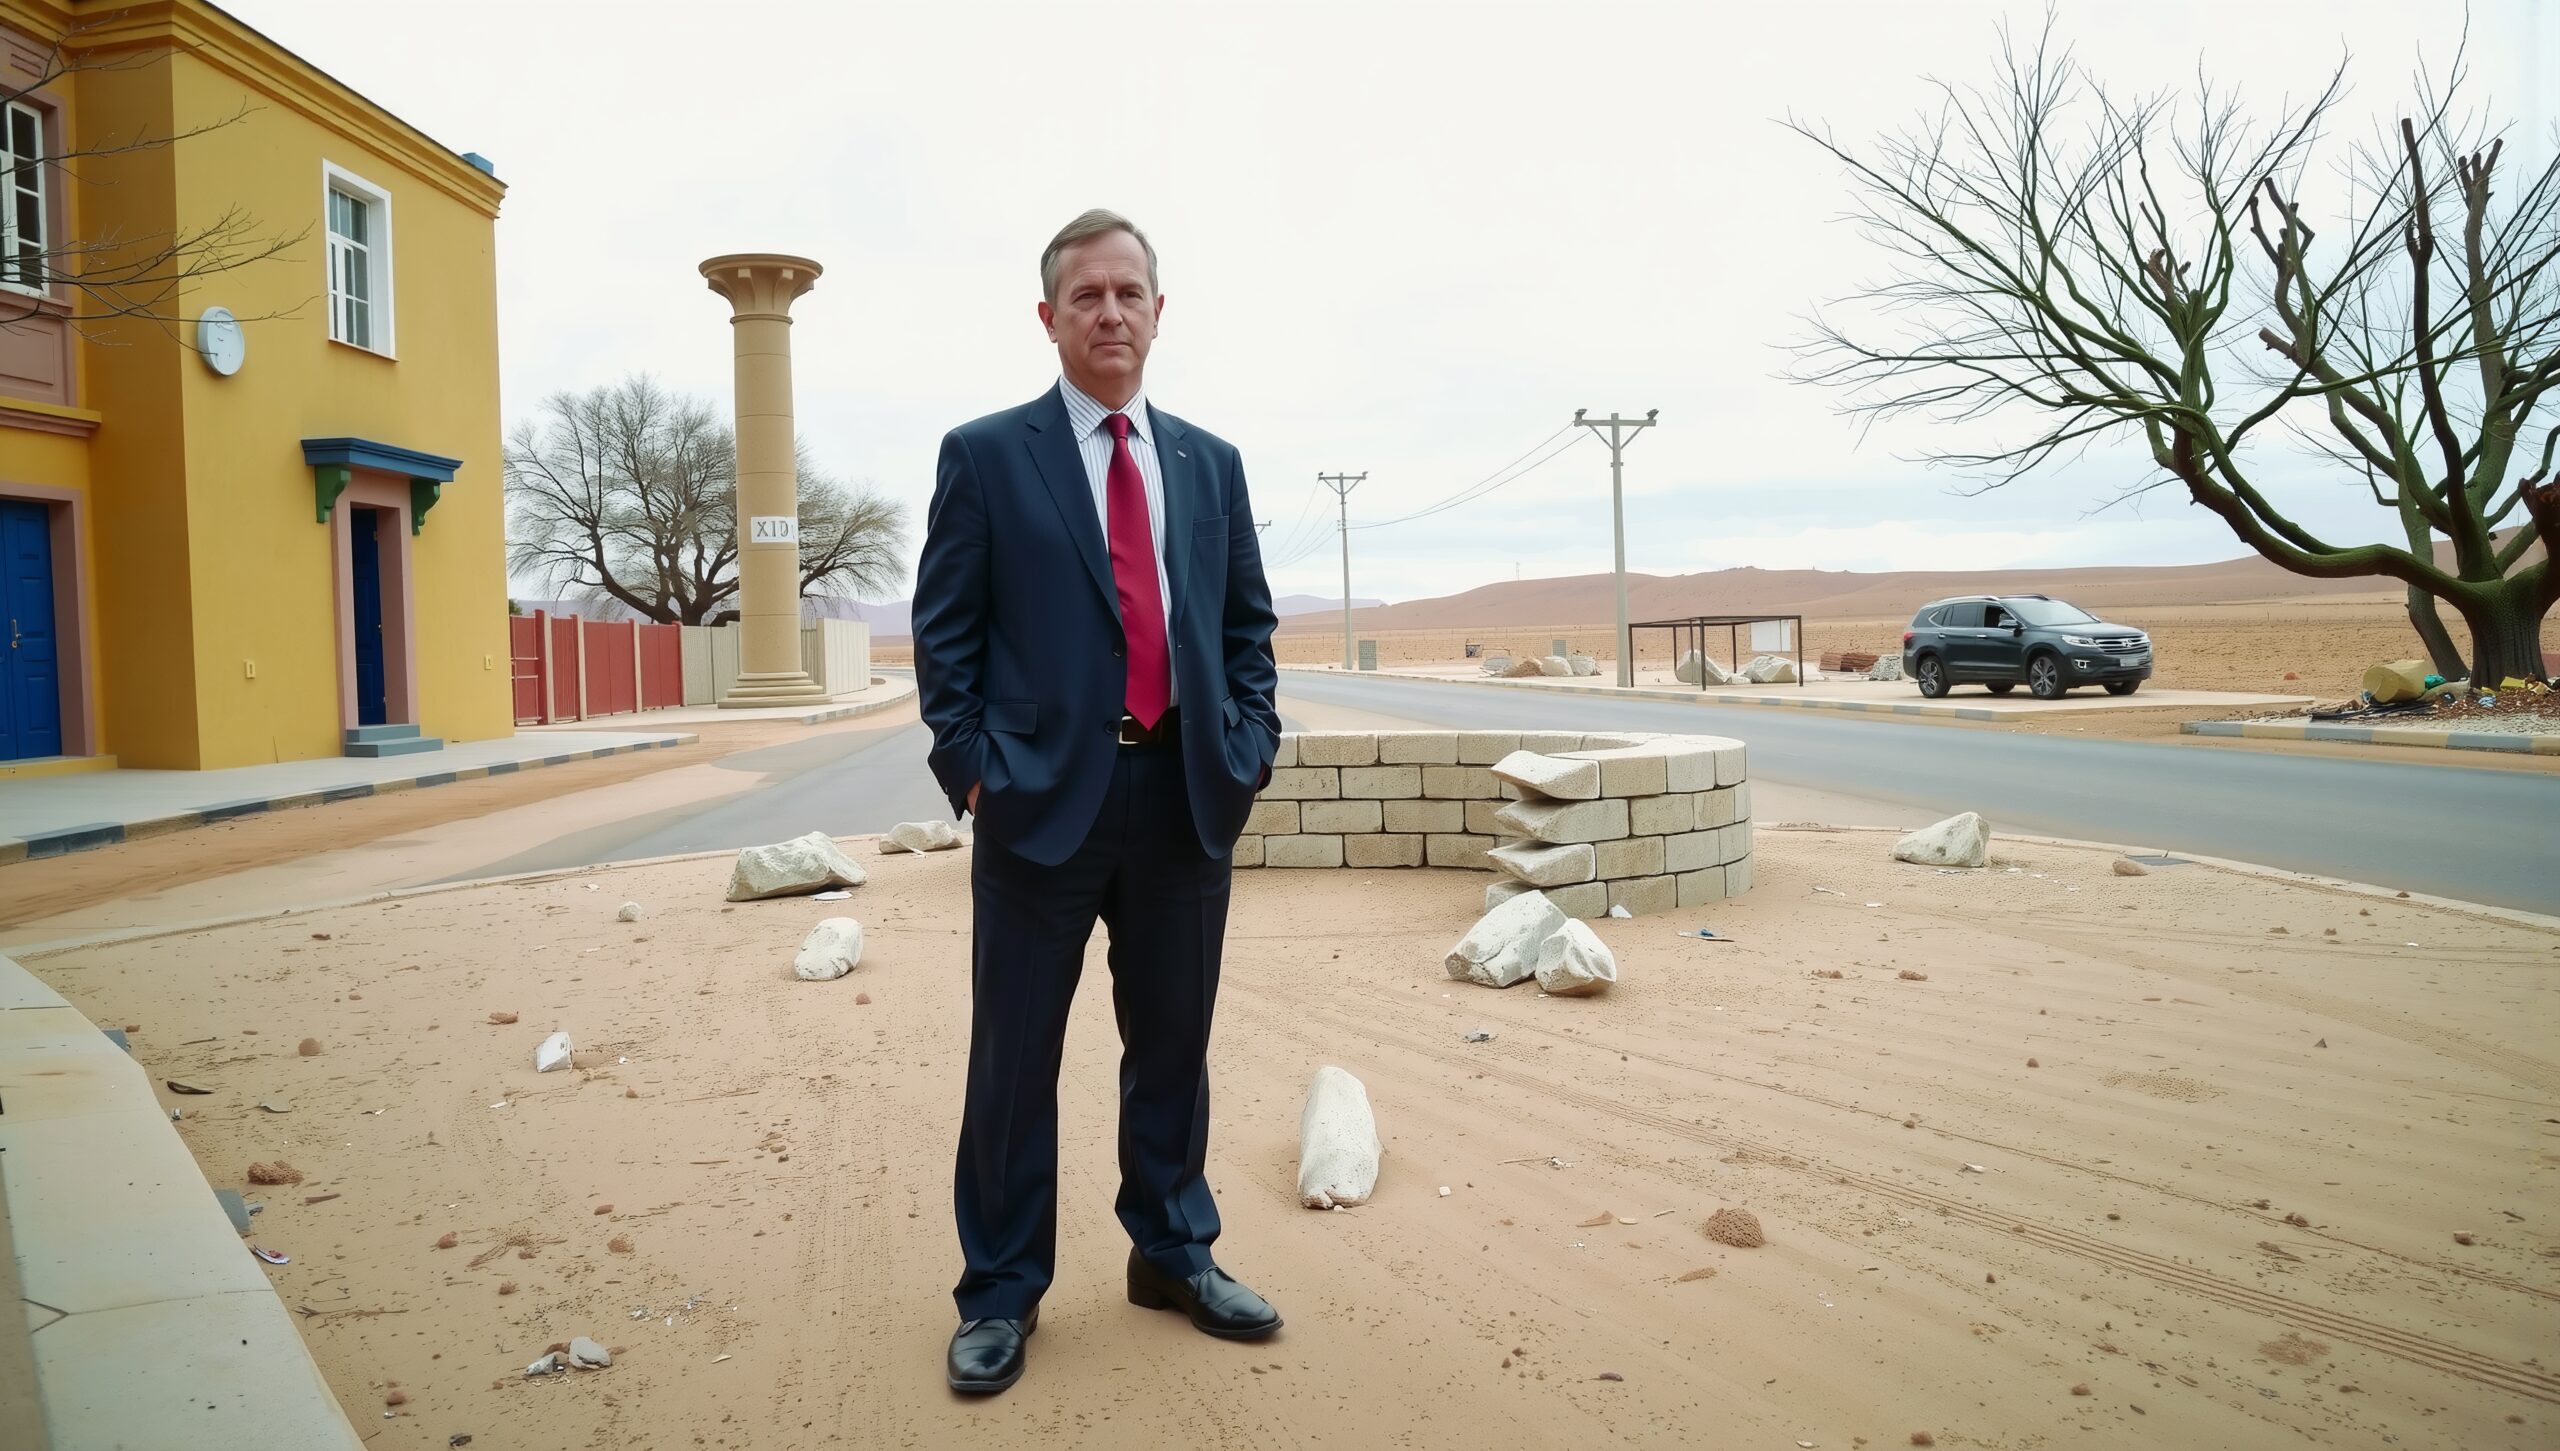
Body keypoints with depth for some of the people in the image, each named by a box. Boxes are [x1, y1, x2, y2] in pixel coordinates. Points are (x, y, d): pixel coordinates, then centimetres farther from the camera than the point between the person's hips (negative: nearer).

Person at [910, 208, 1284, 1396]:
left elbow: (1249, 623, 15)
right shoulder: (984, 455, 1)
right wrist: (973, 768, -8)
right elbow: (945, 633, -1)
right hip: (1044, 798, -3)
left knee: (1172, 1042, 15)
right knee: (1013, 1058, 7)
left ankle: (1174, 1253, 33)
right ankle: (1002, 1291, 24)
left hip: (1190, 797, 4)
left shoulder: (1211, 464, 12)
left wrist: (1250, 745, 2)